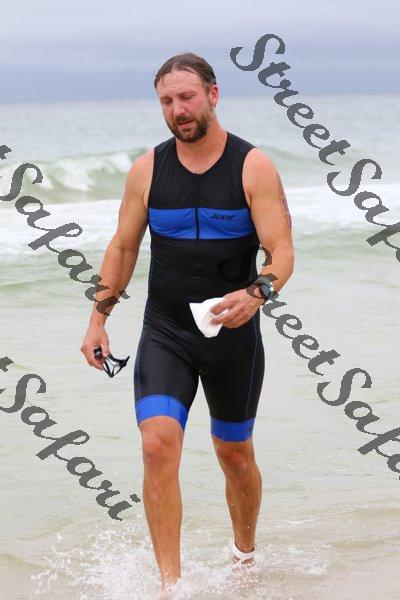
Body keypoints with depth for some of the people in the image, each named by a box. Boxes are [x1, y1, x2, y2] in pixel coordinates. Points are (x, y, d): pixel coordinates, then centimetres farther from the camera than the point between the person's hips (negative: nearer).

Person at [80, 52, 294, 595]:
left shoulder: (254, 167, -7)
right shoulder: (147, 170, 1)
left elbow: (282, 251, -13)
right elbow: (123, 247, 11)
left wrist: (256, 293, -33)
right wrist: (99, 319, 6)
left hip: (234, 333, -1)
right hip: (165, 333, 1)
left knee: (235, 454, 13)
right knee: (159, 444, -18)